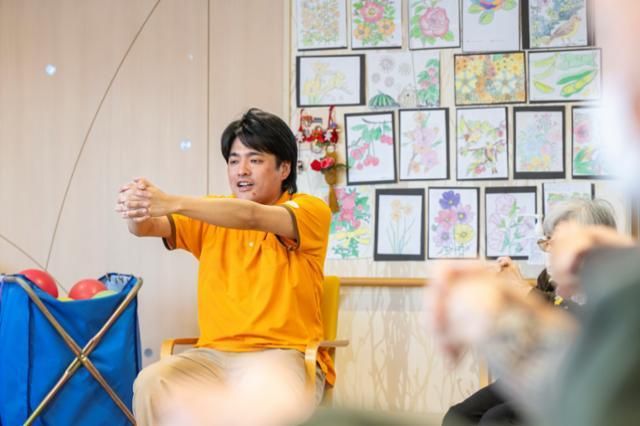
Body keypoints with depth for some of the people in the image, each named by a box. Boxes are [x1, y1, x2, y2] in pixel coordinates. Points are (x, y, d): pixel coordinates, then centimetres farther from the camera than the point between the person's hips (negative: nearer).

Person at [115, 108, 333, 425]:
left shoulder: (311, 211, -2)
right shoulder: (211, 214, 11)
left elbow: (251, 216, -22)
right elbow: (151, 227, -6)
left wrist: (172, 203, -34)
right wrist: (137, 211, -31)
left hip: (283, 356, -4)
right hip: (213, 356, 4)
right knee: (150, 384, -23)